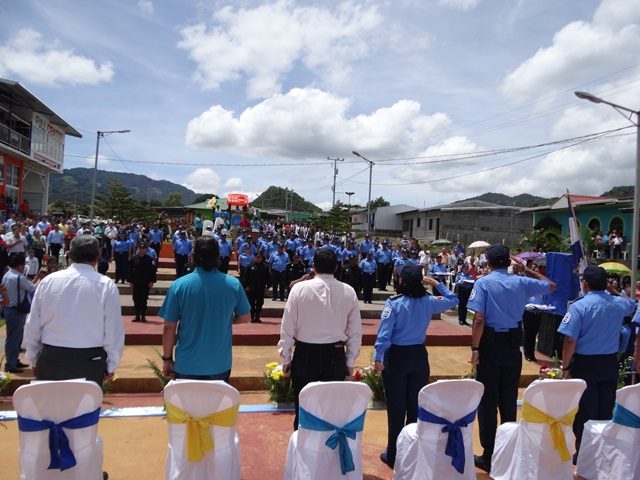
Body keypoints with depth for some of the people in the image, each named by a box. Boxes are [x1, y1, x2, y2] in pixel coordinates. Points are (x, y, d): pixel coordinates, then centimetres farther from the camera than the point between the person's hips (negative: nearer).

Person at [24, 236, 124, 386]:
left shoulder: (47, 281, 0)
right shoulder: (106, 285, -8)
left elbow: (32, 327, 6)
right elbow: (114, 331, -7)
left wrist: (35, 360, 20)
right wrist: (111, 366, 6)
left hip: (50, 360, 3)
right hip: (89, 362, -3)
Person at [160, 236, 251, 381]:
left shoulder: (179, 285, -13)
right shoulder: (234, 284, -10)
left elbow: (169, 328, -9)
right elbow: (244, 318, 2)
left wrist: (167, 358, 3)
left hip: (186, 365, -1)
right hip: (220, 365, 1)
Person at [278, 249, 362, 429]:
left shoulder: (300, 288, -8)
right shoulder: (348, 292, -2)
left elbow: (287, 327, -6)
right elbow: (355, 332, 2)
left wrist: (286, 358, 5)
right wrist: (349, 362, 11)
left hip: (306, 355, -1)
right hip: (335, 356, 2)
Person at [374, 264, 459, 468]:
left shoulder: (393, 303, -15)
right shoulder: (429, 302, -4)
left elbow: (384, 333, -18)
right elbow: (453, 300, 14)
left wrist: (378, 358, -11)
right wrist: (437, 284, 14)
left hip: (396, 357, -3)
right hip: (419, 356, 3)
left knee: (396, 408, 8)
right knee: (416, 407, 15)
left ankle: (393, 456, 19)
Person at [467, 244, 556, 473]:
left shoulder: (483, 282, -10)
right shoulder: (521, 282, 2)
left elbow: (479, 319, -18)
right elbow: (551, 285, 20)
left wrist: (475, 349, -11)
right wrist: (526, 271, 22)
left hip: (490, 345, -4)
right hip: (513, 345, 4)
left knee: (488, 400, 5)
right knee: (509, 399, 15)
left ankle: (489, 456, 12)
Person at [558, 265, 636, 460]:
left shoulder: (579, 306, -17)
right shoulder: (618, 304, 1)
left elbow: (570, 341, -20)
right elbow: (633, 305, 27)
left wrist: (565, 367, -9)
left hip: (585, 364, -5)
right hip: (610, 364, 5)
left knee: (584, 411, 5)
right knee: (606, 410, 15)